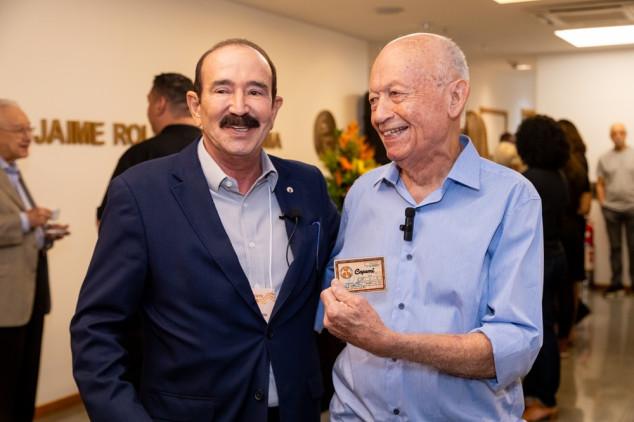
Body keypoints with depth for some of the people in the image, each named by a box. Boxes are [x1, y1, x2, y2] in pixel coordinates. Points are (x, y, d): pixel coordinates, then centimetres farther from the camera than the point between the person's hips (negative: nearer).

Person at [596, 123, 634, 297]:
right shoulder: (604, 158, 8)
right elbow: (600, 184, 9)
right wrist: (602, 203, -2)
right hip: (611, 210, 2)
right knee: (615, 248, 6)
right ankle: (616, 284, 12)